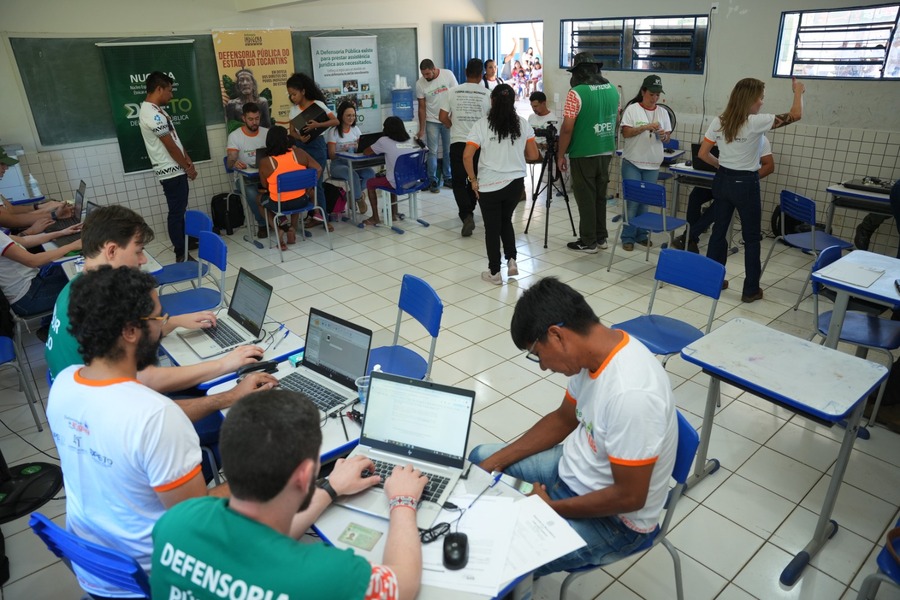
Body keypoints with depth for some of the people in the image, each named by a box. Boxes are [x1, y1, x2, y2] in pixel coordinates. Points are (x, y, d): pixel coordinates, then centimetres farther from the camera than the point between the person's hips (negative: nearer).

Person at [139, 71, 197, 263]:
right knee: (176, 212, -3)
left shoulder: (154, 109, 12)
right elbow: (171, 146, -19)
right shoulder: (153, 114, -21)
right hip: (172, 171, -10)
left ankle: (183, 242, 33)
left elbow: (175, 139, 15)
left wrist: (187, 159, 6)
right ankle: (181, 254, 4)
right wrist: (188, 168, -8)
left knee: (180, 209, 19)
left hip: (175, 169, 10)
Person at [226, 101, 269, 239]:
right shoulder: (234, 136, -4)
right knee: (251, 193, -36)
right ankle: (262, 223, -11)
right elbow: (230, 162, -13)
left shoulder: (267, 132, 6)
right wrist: (235, 163, -39)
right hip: (244, 177, -2)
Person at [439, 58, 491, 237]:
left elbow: (442, 117, 0)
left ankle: (466, 215, -15)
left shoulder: (452, 92, 0)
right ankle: (469, 211, 31)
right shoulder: (487, 94, -2)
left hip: (458, 142, -1)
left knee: (459, 182, 4)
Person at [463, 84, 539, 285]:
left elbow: (467, 156, -14)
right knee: (506, 220, 24)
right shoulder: (523, 124, 2)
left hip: (489, 185, -3)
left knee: (492, 228, 8)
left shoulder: (481, 125, -7)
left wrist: (473, 180, -2)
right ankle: (511, 260, 15)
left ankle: (495, 272, 15)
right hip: (516, 183, 3)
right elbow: (534, 155, 5)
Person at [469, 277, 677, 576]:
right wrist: (498, 460, 1)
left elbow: (629, 496, -26)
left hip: (615, 518, -8)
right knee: (481, 458, 15)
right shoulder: (593, 353, -9)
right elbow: (564, 419, 6)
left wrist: (550, 507, -15)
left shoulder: (630, 393, -35)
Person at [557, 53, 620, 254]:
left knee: (585, 198, 2)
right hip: (606, 153, 7)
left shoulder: (576, 93, -15)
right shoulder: (613, 90, 6)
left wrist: (561, 155, -7)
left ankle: (588, 242, 9)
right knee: (600, 196, 16)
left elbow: (567, 128, -16)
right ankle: (601, 238, 24)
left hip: (583, 154, -6)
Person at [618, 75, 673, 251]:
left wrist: (664, 136, -12)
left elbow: (667, 138, 10)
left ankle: (641, 234, 19)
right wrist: (645, 127, -20)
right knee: (632, 200, -3)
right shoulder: (632, 109, -2)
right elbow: (625, 133, -10)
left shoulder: (662, 112, 9)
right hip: (632, 163, -4)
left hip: (652, 164, 4)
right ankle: (628, 237, 5)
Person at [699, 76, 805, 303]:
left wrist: (721, 166, 14)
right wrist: (798, 91, 11)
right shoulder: (755, 122, -14)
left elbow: (702, 153, 2)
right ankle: (751, 290, 13)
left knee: (719, 231, 14)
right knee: (752, 238, 6)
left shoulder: (718, 121, -1)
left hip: (722, 180, 5)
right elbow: (795, 115, -6)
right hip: (745, 184, -5)